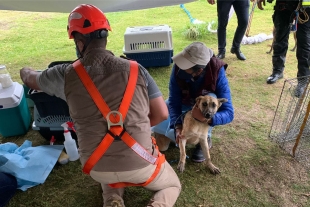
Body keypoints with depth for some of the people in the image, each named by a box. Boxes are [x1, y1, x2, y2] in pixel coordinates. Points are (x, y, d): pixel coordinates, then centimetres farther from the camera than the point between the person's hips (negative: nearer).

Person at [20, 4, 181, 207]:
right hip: (140, 163, -2)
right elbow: (162, 114, -3)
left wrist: (25, 71, 41)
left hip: (98, 167, 3)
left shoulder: (67, 75, -5)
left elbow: (31, 79, 17)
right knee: (172, 186, 29)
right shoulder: (135, 70, -7)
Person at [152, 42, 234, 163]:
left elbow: (228, 113, -33)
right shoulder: (178, 68, -30)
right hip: (183, 104, 1)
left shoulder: (217, 73, -34)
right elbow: (174, 101, -26)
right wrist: (177, 125, -42)